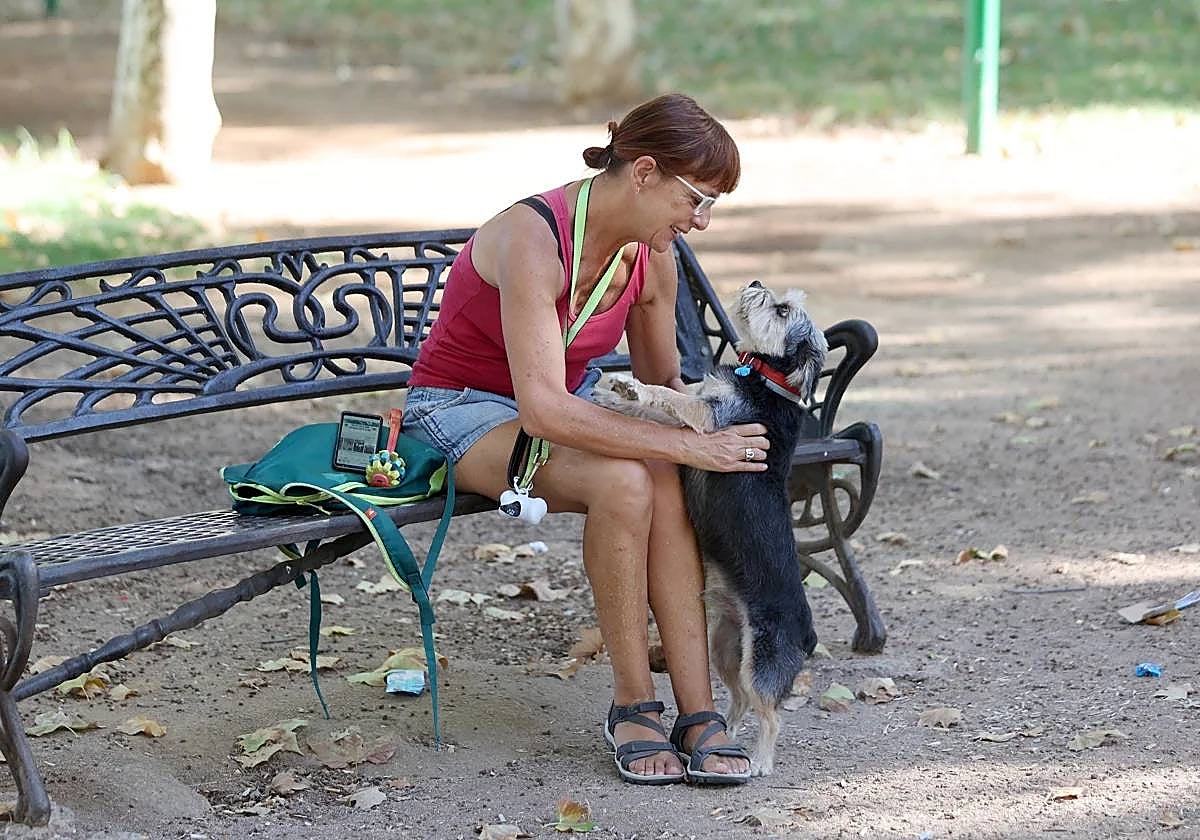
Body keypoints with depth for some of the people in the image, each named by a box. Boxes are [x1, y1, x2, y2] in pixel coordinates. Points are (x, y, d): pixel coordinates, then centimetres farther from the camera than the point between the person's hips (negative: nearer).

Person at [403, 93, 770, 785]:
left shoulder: (653, 258, -6)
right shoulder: (533, 238, -29)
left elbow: (662, 377, 11)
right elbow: (543, 409, -36)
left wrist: (707, 419, -12)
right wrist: (687, 447, -35)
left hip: (568, 403, 6)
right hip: (464, 409, -6)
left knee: (669, 487, -27)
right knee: (624, 482, -34)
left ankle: (698, 713, -26)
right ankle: (633, 701, -18)